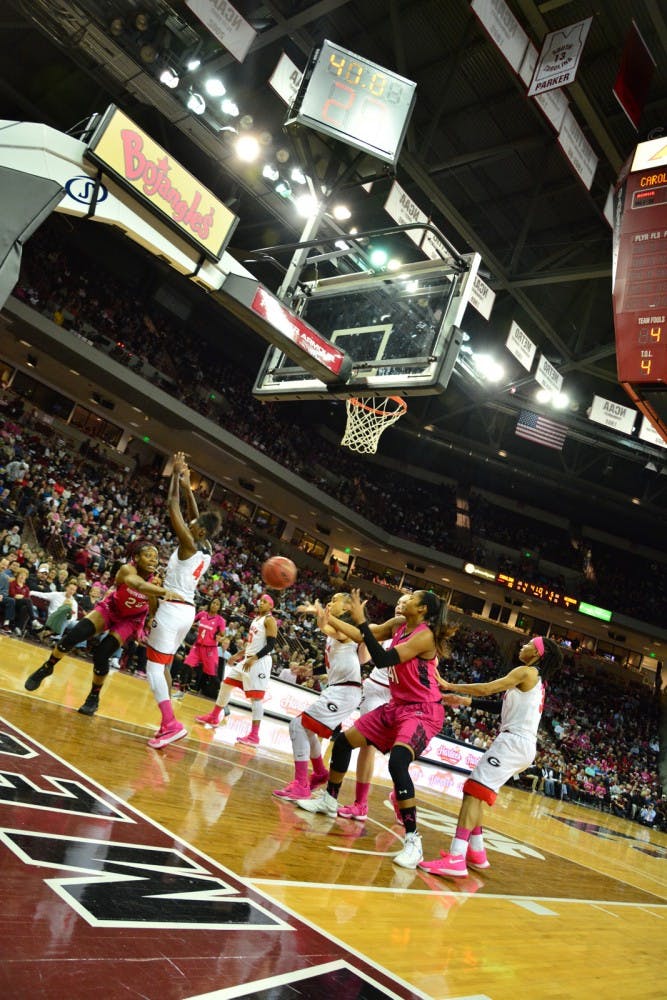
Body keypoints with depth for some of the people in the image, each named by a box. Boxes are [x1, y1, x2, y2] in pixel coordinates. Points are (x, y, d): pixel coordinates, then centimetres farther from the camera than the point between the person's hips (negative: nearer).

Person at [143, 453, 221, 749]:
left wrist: (177, 474, -7)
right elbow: (194, 515, 19)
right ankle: (167, 724, 20)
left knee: (153, 667, -4)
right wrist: (187, 484, 18)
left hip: (172, 609, -8)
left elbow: (172, 506, -15)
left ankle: (172, 724, -13)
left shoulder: (188, 544, -15)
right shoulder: (207, 549, 6)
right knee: (164, 666, 18)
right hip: (187, 611, 8)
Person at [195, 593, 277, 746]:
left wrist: (253, 659, -24)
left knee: (256, 697, -12)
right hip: (248, 659, 10)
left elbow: (271, 645, -19)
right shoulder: (256, 619, 18)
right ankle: (213, 717, 31)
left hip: (260, 661, -10)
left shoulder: (270, 620, -10)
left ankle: (254, 736, -11)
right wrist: (237, 655, 22)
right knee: (226, 684, 16)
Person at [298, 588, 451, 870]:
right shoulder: (398, 626, 4)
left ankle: (413, 840, -22)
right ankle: (330, 801, 35)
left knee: (397, 763, -32)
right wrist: (329, 618, 9)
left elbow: (383, 659, -29)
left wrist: (361, 620, -30)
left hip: (423, 711, -9)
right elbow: (361, 636, 13)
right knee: (343, 740, 14)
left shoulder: (425, 635, -20)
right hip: (397, 706, 9)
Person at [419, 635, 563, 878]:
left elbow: (487, 688, -11)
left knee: (474, 792, -17)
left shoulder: (526, 672, -5)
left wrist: (450, 686, 0)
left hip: (514, 741, -10)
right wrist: (466, 701, 20)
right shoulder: (538, 681, 23)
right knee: (476, 793, 14)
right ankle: (476, 852, 18)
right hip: (523, 745, 10)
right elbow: (503, 706, 23)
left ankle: (456, 859, -25)